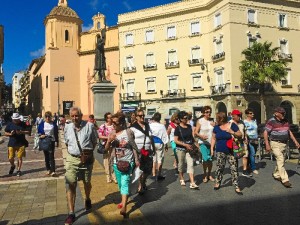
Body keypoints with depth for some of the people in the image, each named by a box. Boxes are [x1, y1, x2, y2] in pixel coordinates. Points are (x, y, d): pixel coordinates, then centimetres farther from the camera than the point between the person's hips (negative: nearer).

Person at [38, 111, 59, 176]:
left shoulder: (53, 124, -2)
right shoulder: (42, 124, 2)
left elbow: (56, 133, 1)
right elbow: (39, 132, 6)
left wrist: (56, 141, -1)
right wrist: (41, 135, -15)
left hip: (51, 141, -3)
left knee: (51, 156, -10)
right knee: (46, 156, 11)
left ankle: (53, 171, -11)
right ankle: (48, 169, 24)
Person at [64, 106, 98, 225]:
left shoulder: (89, 126, -8)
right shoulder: (67, 127, 0)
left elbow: (94, 141, 3)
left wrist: (90, 151, -4)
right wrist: (71, 152, 6)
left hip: (87, 159, -1)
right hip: (72, 159, 1)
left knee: (87, 182, 17)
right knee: (71, 185, -4)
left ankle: (87, 199, 48)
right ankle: (71, 213, 4)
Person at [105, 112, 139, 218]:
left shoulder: (128, 132, -10)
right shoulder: (112, 133, 0)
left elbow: (133, 147, -3)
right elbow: (106, 148, 2)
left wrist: (136, 159, -3)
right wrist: (109, 141, -17)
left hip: (127, 161, -4)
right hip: (116, 162, 5)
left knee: (125, 182, -13)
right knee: (120, 183, 16)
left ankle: (124, 207, -13)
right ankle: (124, 200, 38)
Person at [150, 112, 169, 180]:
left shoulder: (150, 125, -8)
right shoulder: (162, 126, -8)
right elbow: (165, 136, -2)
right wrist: (166, 144, 9)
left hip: (152, 143, 1)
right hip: (160, 143, -1)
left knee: (153, 159, 11)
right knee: (160, 159, 6)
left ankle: (153, 174, 14)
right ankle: (159, 175, 8)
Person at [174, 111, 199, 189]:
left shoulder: (189, 126, 6)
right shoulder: (178, 128, -10)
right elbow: (175, 140, -13)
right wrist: (185, 145, -18)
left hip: (189, 148, 3)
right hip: (181, 149, -3)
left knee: (190, 164, -6)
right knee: (181, 164, 11)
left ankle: (192, 183, -7)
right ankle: (181, 178, 33)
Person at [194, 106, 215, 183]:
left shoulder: (212, 121, 10)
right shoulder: (200, 121, -2)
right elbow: (196, 132, -5)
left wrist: (214, 126, -4)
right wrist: (201, 136, -23)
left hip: (211, 143, 4)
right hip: (203, 143, -4)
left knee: (210, 160, 6)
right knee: (206, 159, -11)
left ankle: (209, 175, 25)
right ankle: (205, 175, 8)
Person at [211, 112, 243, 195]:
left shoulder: (232, 125, -6)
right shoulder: (216, 127, 5)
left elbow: (240, 134, -2)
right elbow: (213, 138, 12)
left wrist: (232, 132, -21)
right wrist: (212, 148, 6)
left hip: (231, 151, -3)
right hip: (220, 151, 3)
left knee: (234, 168, -1)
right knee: (219, 167, 10)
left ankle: (236, 187, 6)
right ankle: (217, 182, 29)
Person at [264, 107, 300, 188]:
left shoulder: (285, 121, 8)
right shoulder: (271, 121, -13)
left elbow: (289, 132, 18)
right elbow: (265, 133, -13)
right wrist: (267, 145, -17)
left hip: (284, 144, 7)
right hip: (275, 144, -7)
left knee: (280, 160, 14)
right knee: (280, 160, -12)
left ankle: (276, 175, 31)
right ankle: (285, 180, -10)